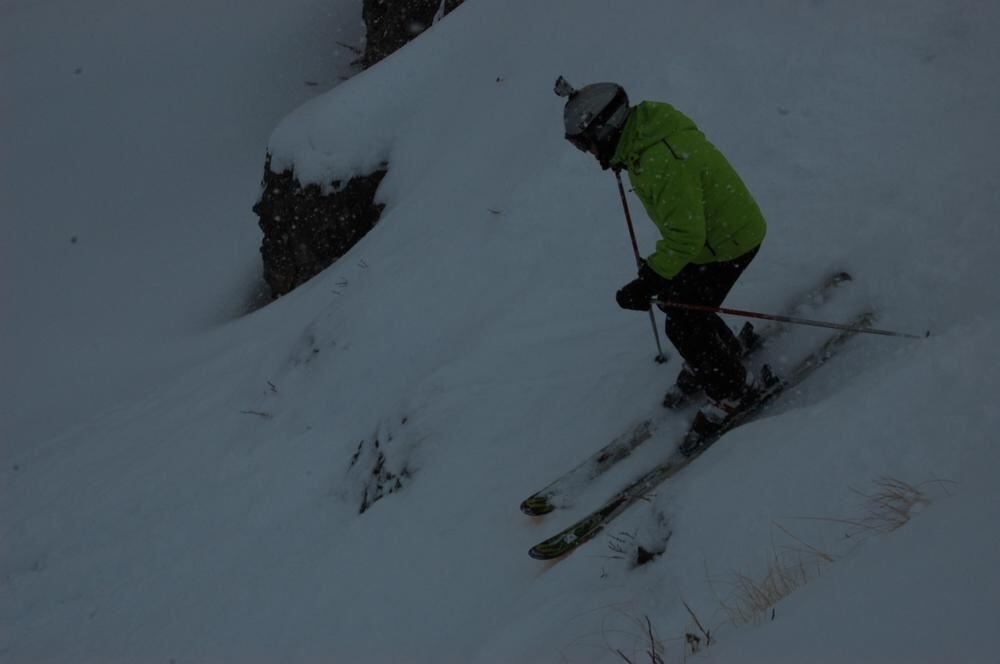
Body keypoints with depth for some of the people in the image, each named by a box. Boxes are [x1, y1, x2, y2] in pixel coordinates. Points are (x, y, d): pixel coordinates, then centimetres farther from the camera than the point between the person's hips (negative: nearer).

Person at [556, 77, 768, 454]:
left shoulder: (663, 163, -37)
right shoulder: (642, 124, -9)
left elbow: (685, 237, -34)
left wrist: (649, 282, -33)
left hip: (727, 242, -9)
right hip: (704, 230, 9)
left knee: (684, 325, -2)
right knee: (674, 299, 21)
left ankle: (733, 391, 19)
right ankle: (720, 355, 45)